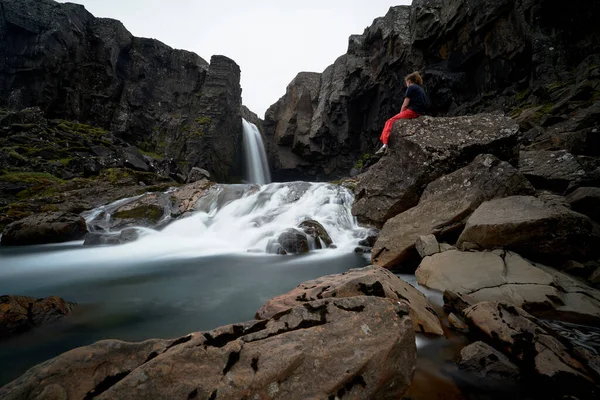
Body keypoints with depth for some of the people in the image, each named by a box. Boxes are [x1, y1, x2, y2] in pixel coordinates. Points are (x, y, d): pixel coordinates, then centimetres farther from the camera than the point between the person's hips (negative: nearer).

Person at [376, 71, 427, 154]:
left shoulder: (411, 88, -2)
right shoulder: (421, 89, 25)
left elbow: (405, 105, -8)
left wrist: (400, 113, 9)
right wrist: (401, 114, 15)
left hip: (412, 112, -9)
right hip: (420, 113, 9)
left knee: (390, 122, -7)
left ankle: (385, 145, -22)